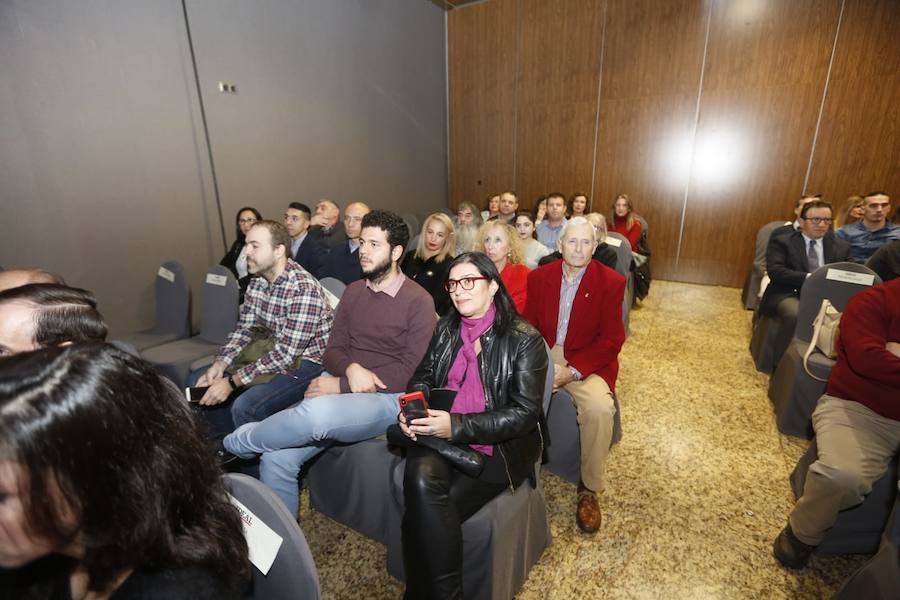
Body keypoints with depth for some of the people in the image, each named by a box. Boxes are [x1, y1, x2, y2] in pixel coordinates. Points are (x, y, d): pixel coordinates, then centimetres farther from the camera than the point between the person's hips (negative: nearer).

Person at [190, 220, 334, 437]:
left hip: (303, 363, -8)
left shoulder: (304, 289, -26)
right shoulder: (257, 282, 2)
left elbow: (286, 354, -26)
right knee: (197, 382, 7)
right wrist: (219, 365, -10)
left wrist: (233, 382, -24)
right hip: (268, 350, 9)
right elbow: (243, 329, 6)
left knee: (245, 406, -29)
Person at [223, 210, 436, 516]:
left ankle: (233, 443, -3)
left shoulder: (419, 301, -7)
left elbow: (410, 372, -11)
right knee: (276, 458, -13)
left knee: (317, 412, -33)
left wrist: (341, 385, -13)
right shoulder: (353, 291, 12)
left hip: (386, 398, -5)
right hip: (341, 387, 6)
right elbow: (333, 351, 12)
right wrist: (351, 368, -13)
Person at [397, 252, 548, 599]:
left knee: (426, 511, -21)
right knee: (421, 480, -28)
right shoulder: (446, 329, 9)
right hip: (440, 436, 4)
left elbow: (525, 413, -12)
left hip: (497, 446, -3)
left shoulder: (524, 339, -7)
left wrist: (458, 426, -22)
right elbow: (423, 376, 15)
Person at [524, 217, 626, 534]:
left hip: (586, 363, -2)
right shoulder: (539, 276, 4)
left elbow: (611, 341, -7)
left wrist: (572, 371, -19)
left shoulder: (611, 282, -4)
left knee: (600, 408, -29)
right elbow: (529, 326, 4)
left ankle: (589, 489, -3)